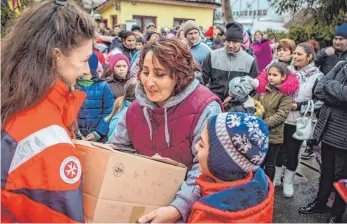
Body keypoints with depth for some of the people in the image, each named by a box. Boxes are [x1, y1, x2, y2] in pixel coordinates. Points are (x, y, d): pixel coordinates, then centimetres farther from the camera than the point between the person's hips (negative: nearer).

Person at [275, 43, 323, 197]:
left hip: (298, 123, -3)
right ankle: (275, 178, 33)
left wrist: (299, 106, -18)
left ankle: (288, 182, 28)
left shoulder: (317, 77, -7)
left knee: (292, 153, 9)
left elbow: (319, 102, -10)